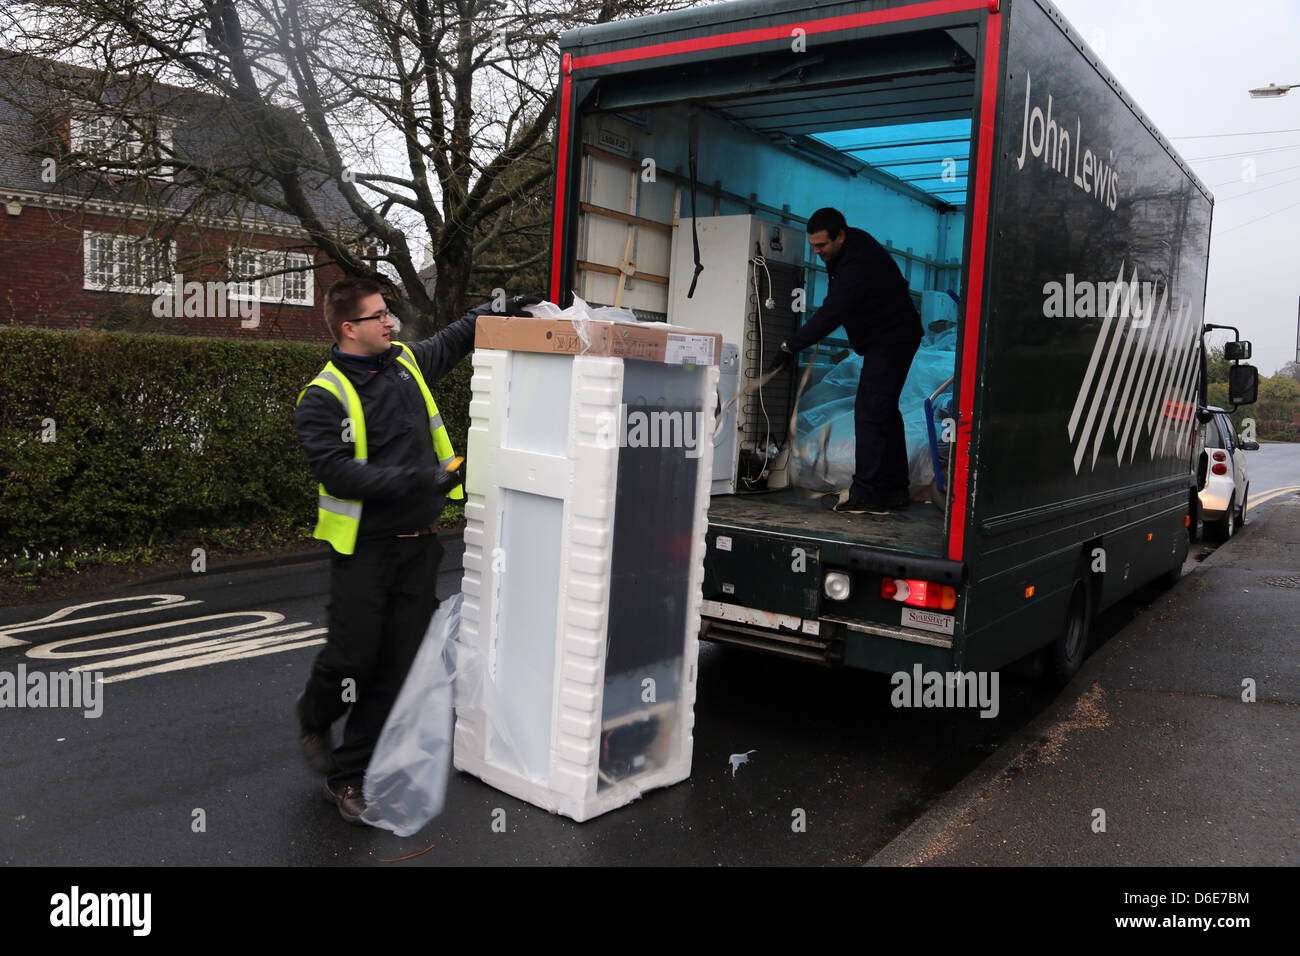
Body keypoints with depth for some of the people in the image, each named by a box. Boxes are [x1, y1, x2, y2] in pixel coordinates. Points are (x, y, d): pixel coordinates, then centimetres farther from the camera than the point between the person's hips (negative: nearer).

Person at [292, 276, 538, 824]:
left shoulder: (406, 363, 11)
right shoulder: (323, 398, -9)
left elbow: (452, 340, 30)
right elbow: (337, 471, -20)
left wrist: (498, 311, 21)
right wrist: (415, 479, -26)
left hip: (418, 545, 6)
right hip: (365, 548, -5)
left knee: (396, 667, 5)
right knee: (351, 658, 1)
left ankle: (348, 777, 17)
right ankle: (313, 719, 37)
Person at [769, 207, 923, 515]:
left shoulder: (857, 265, -28)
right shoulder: (852, 243, 5)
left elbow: (830, 314, -31)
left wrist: (791, 346, -25)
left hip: (891, 338, -11)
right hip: (893, 337, 11)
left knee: (870, 413, -14)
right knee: (885, 412, 13)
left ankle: (867, 495, -13)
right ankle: (894, 488, 21)